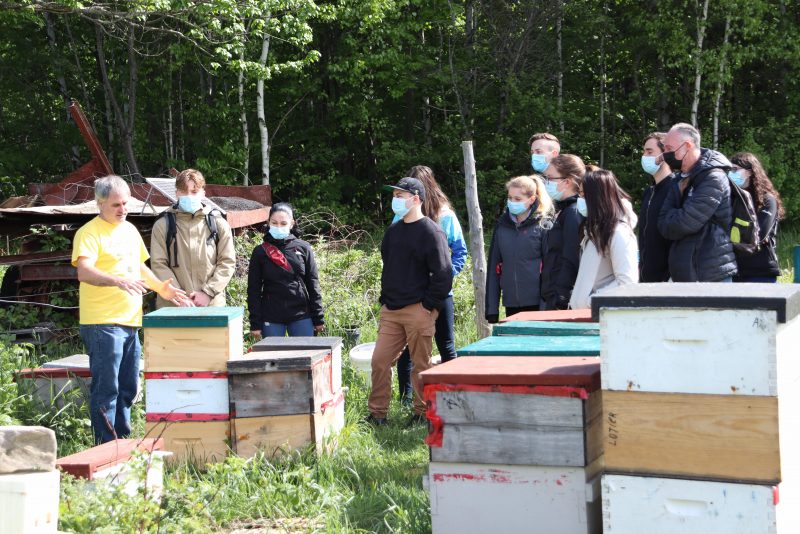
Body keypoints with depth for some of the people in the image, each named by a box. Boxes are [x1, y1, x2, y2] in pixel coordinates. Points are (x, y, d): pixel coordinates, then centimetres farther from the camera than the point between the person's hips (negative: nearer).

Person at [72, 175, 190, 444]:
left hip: (131, 321, 8)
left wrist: (161, 288, 18)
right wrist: (118, 281, -38)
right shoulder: (90, 232, -9)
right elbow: (84, 272, -24)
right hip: (102, 323, -8)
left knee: (127, 389, 14)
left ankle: (123, 441, 24)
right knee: (106, 389, -7)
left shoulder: (130, 230, 17)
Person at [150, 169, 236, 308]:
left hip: (212, 306, 1)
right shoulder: (163, 225, 6)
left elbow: (227, 262, 4)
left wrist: (207, 292, -8)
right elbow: (158, 264, 0)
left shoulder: (219, 224, 8)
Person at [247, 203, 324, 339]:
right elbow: (253, 290, 3)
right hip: (271, 319, 0)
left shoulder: (303, 248, 3)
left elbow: (313, 284, 6)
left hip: (301, 317, 0)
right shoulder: (260, 252, 2)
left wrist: (318, 318, 3)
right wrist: (255, 323, -2)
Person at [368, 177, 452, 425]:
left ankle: (423, 413, 15)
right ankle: (377, 414, 12)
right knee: (380, 361, 4)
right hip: (390, 311, 7)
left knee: (421, 364, 3)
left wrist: (428, 304, -14)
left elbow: (443, 273, -13)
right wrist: (384, 300, 14)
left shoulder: (431, 232, -9)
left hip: (418, 311, -7)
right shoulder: (393, 231, 14)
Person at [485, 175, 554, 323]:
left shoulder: (543, 226, -3)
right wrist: (491, 308, 7)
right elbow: (493, 267, 11)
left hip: (537, 304, -4)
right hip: (511, 304, 4)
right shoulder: (502, 226, 10)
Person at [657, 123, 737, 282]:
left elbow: (685, 223, -19)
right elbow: (664, 225, 6)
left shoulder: (713, 178, -12)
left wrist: (671, 218, 0)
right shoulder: (680, 181, 15)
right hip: (683, 275, 8)